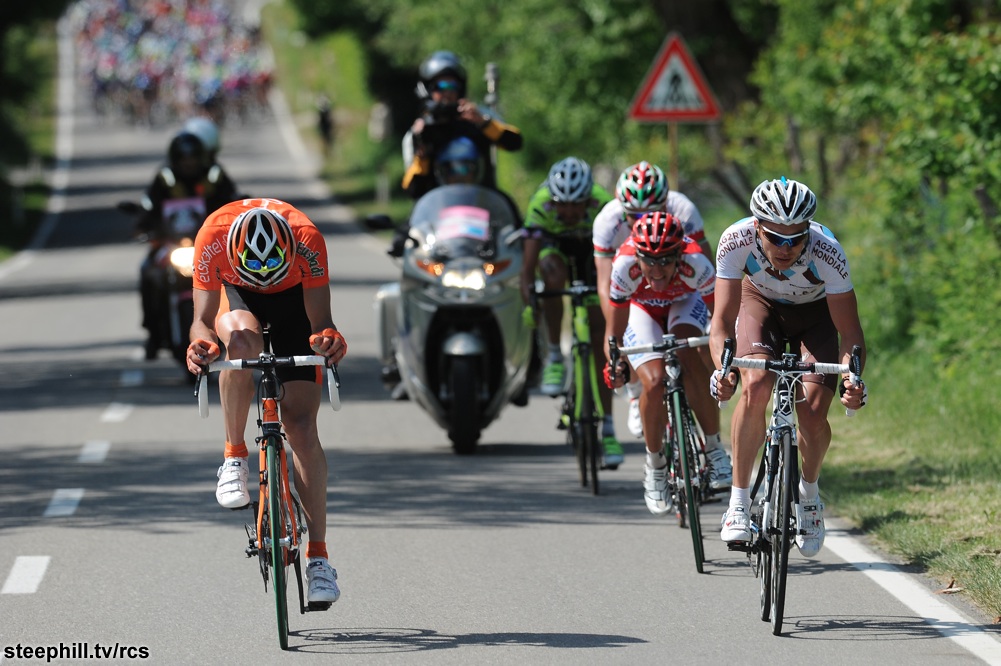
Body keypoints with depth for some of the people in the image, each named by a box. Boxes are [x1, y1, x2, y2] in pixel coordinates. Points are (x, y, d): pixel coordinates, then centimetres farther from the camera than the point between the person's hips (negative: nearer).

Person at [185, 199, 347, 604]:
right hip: (235, 293, 0)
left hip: (294, 298, 0)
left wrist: (329, 339, -53)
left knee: (302, 425, -11)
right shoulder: (212, 240, -35)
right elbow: (203, 318, -29)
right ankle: (234, 457, -15)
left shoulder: (306, 240, -36)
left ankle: (318, 556, -7)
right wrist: (202, 344, -51)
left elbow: (320, 321, -31)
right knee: (242, 344, -38)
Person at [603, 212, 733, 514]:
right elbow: (615, 329, -24)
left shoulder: (694, 264, -37)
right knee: (655, 382, -22)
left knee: (687, 356, -31)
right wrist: (614, 363, -33)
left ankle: (714, 448, -16)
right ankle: (655, 466, 1)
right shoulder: (626, 266, -37)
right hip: (641, 308, 0)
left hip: (685, 302, 0)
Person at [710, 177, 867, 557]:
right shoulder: (736, 241, -35)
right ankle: (739, 501, -16)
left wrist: (851, 380, -52)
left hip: (815, 312, 0)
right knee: (756, 386, -28)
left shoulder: (826, 252, -37)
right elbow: (722, 319, -34)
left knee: (813, 414, -17)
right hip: (761, 302, 0)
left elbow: (850, 332, -33)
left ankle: (809, 493, 15)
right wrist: (722, 369, -53)